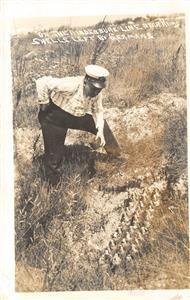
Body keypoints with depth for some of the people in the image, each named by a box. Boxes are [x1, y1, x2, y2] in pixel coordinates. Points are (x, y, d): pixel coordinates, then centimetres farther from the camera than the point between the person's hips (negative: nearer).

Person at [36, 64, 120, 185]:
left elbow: (98, 110, 0)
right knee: (55, 152, -2)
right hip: (54, 117, -6)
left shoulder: (97, 92, -13)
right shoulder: (71, 85, -35)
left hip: (77, 116, 6)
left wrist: (100, 130, -13)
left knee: (101, 124, 6)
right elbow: (42, 82, -36)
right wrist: (44, 103, -25)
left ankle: (115, 152, 28)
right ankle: (54, 182, 21)